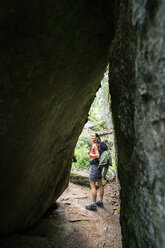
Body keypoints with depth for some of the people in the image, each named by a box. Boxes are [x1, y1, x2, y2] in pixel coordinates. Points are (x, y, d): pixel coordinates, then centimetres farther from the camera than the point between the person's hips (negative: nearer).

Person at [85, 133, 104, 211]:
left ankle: (93, 205, -2)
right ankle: (100, 202, 24)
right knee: (100, 184, 13)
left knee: (92, 185, -5)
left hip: (94, 166, -10)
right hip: (98, 166, 10)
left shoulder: (94, 145, -13)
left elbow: (97, 155, -21)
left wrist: (90, 154, -9)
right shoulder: (98, 145, 13)